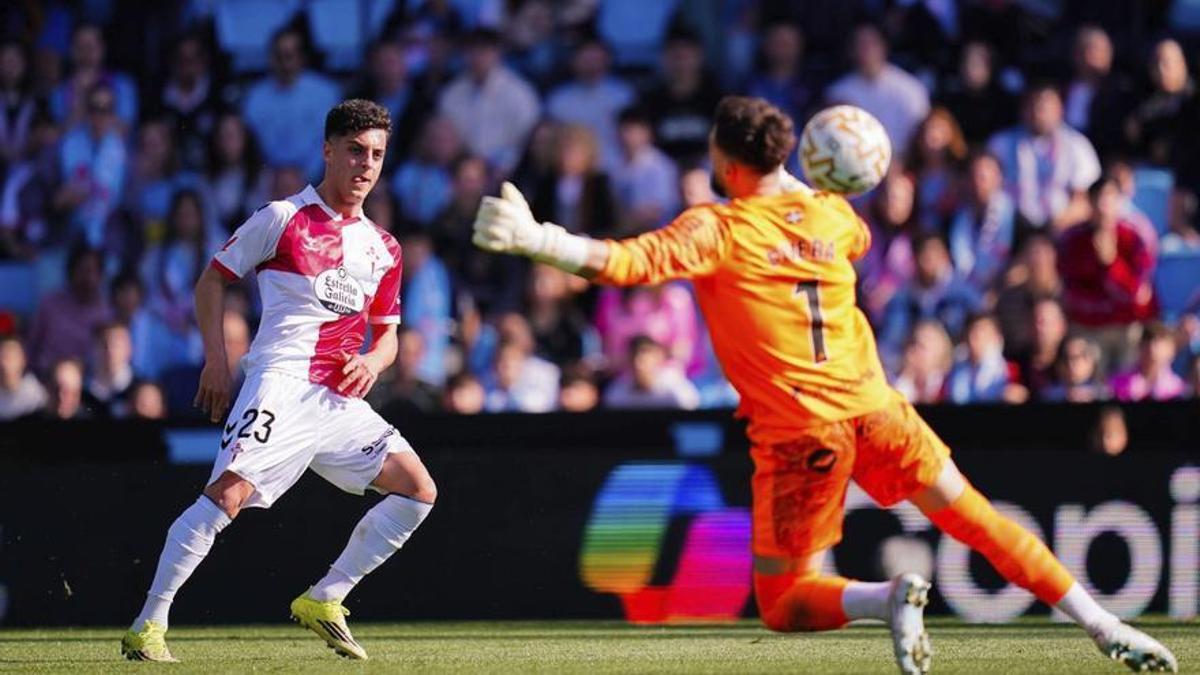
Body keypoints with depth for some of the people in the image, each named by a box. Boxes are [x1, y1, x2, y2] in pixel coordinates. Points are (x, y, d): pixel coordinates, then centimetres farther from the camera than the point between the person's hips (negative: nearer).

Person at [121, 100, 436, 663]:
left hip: (343, 397, 6)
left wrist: (373, 361, 0)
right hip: (282, 380, -6)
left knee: (418, 490, -1)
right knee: (230, 490, -24)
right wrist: (216, 361, -3)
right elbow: (212, 280, 7)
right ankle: (148, 627, -19)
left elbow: (386, 335, 24)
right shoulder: (282, 219, 2)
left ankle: (322, 602, 8)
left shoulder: (383, 249, 17)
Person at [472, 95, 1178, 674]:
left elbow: (631, 261, -24)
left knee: (782, 604, 7)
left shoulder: (717, 229, -8)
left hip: (798, 434, -5)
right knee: (977, 519, 17)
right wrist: (803, 186, 41)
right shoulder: (832, 214, 8)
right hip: (873, 408, 5)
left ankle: (889, 597, -21)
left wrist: (535, 238, -29)